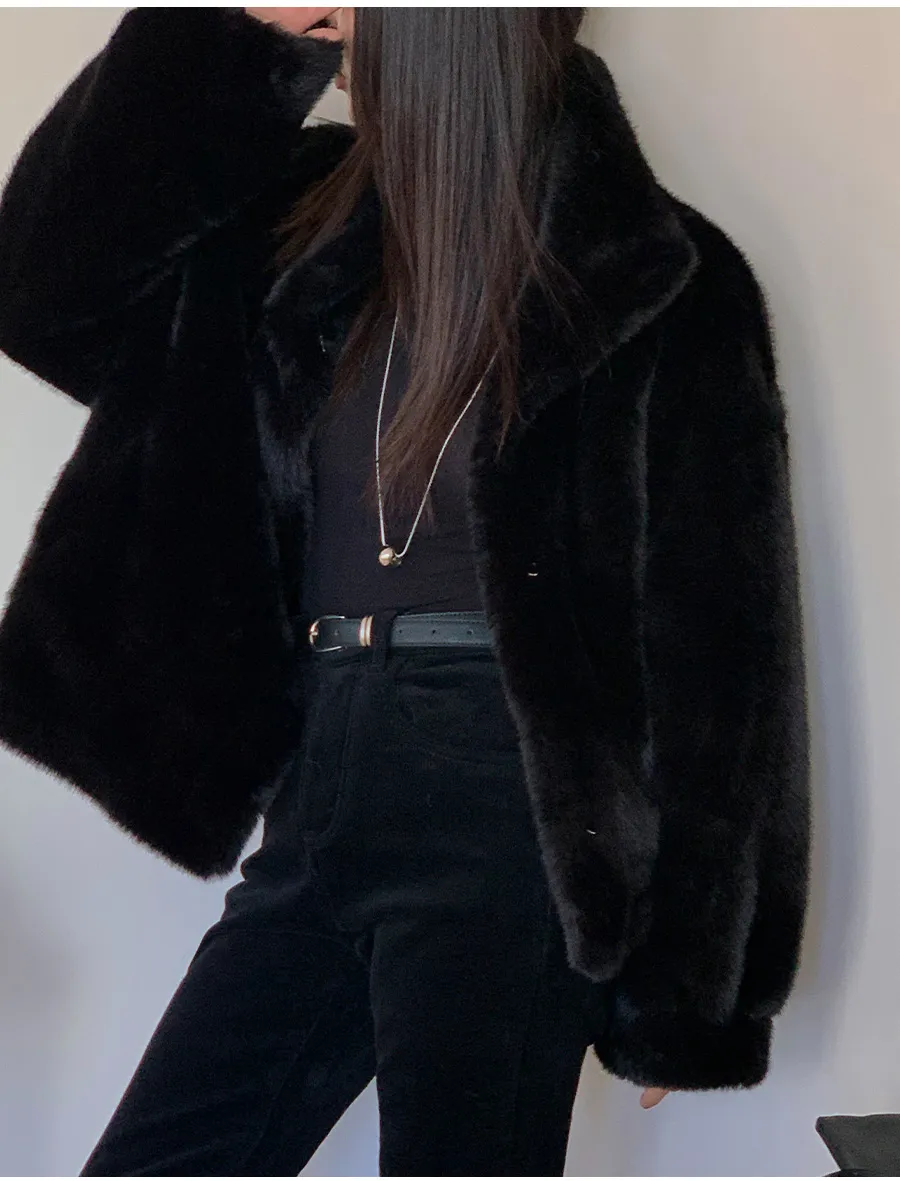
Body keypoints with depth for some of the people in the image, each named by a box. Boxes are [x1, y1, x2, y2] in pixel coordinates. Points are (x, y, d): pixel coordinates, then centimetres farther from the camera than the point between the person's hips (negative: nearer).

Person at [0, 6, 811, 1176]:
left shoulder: (659, 283, -6)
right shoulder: (312, 232, 9)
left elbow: (719, 653, -6)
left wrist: (676, 978, -6)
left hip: (510, 828, -5)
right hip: (322, 804, 6)